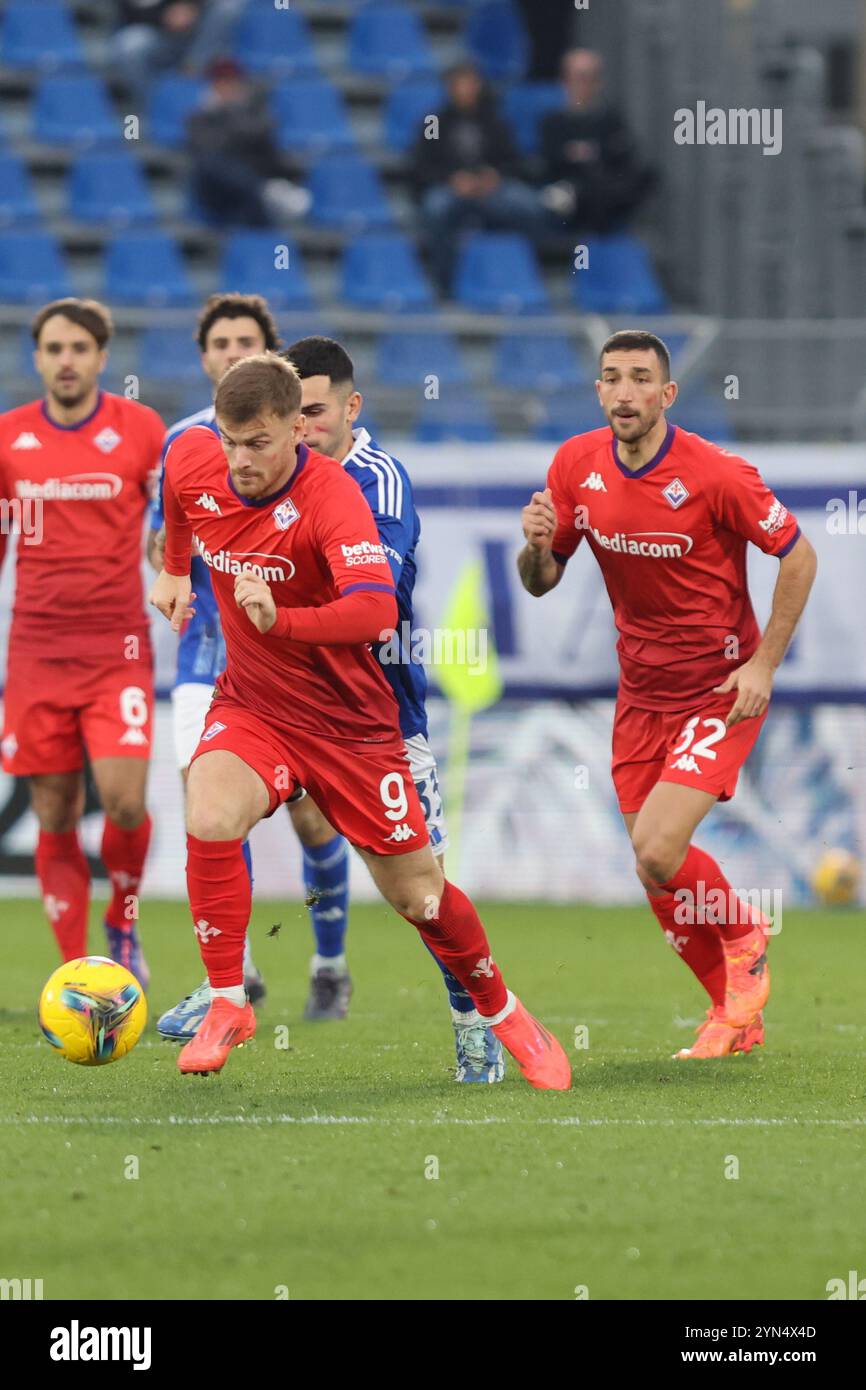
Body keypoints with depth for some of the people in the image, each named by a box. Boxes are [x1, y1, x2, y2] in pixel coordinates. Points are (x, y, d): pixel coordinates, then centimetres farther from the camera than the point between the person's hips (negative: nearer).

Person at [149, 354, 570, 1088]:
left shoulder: (332, 497, -27)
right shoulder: (192, 464, -9)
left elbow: (375, 610, -41)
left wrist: (280, 620, -55)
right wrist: (174, 571, 26)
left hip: (349, 719, -3)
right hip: (251, 704, 3)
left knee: (415, 890, 4)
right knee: (210, 820, -28)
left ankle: (503, 1013, 31)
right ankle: (227, 1006, -12)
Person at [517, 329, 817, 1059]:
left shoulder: (717, 475, -19)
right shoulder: (577, 465, -4)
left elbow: (798, 556, -9)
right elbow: (541, 582, 4)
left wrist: (763, 663, -13)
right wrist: (538, 546, -19)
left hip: (720, 690, -6)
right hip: (642, 690, 6)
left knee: (659, 853, -19)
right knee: (652, 863, 7)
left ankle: (746, 936, 13)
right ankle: (737, 1013, 27)